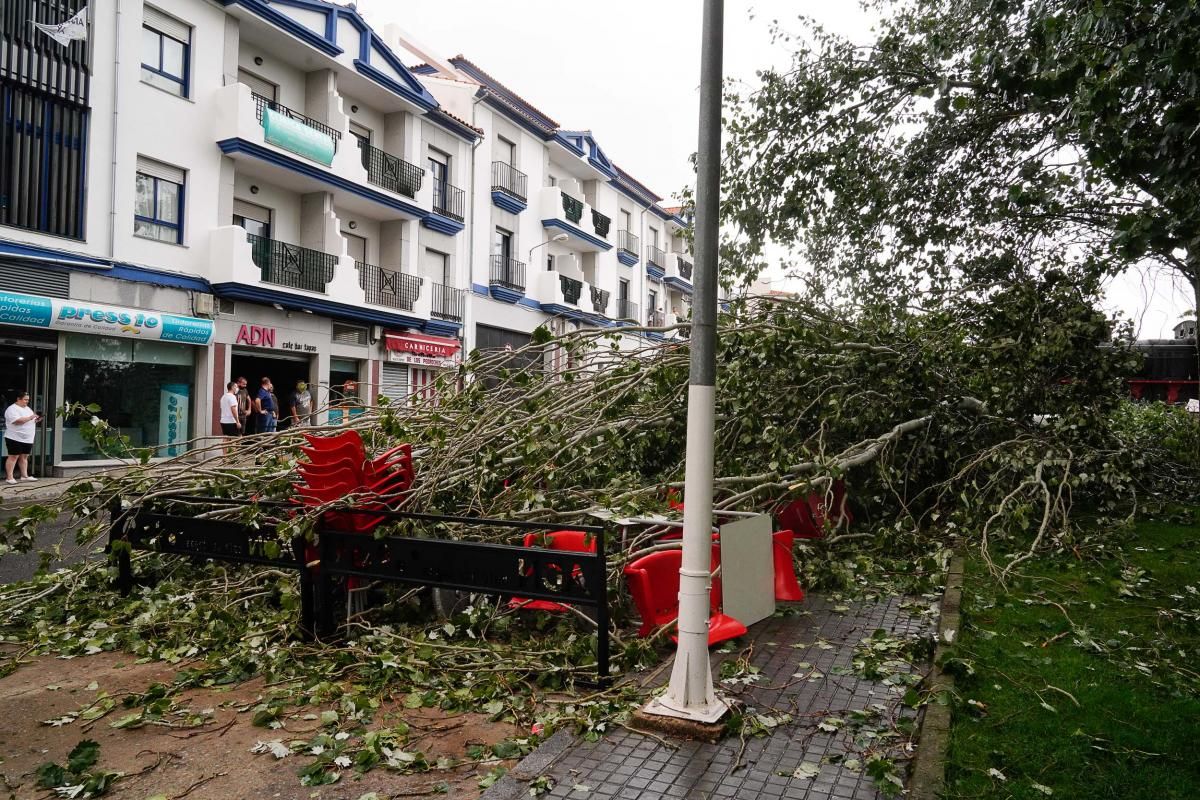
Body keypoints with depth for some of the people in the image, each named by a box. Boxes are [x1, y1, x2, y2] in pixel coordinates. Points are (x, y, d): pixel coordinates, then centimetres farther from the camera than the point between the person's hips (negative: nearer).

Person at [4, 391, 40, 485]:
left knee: (24, 457, 10)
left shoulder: (27, 408, 17)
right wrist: (30, 418, -19)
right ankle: (9, 477, -4)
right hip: (15, 438, -8)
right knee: (13, 457, -6)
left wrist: (36, 419, 2)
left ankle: (24, 475, 15)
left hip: (28, 439, 8)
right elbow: (17, 421, -25)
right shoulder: (12, 409, -10)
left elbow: (30, 421, 23)